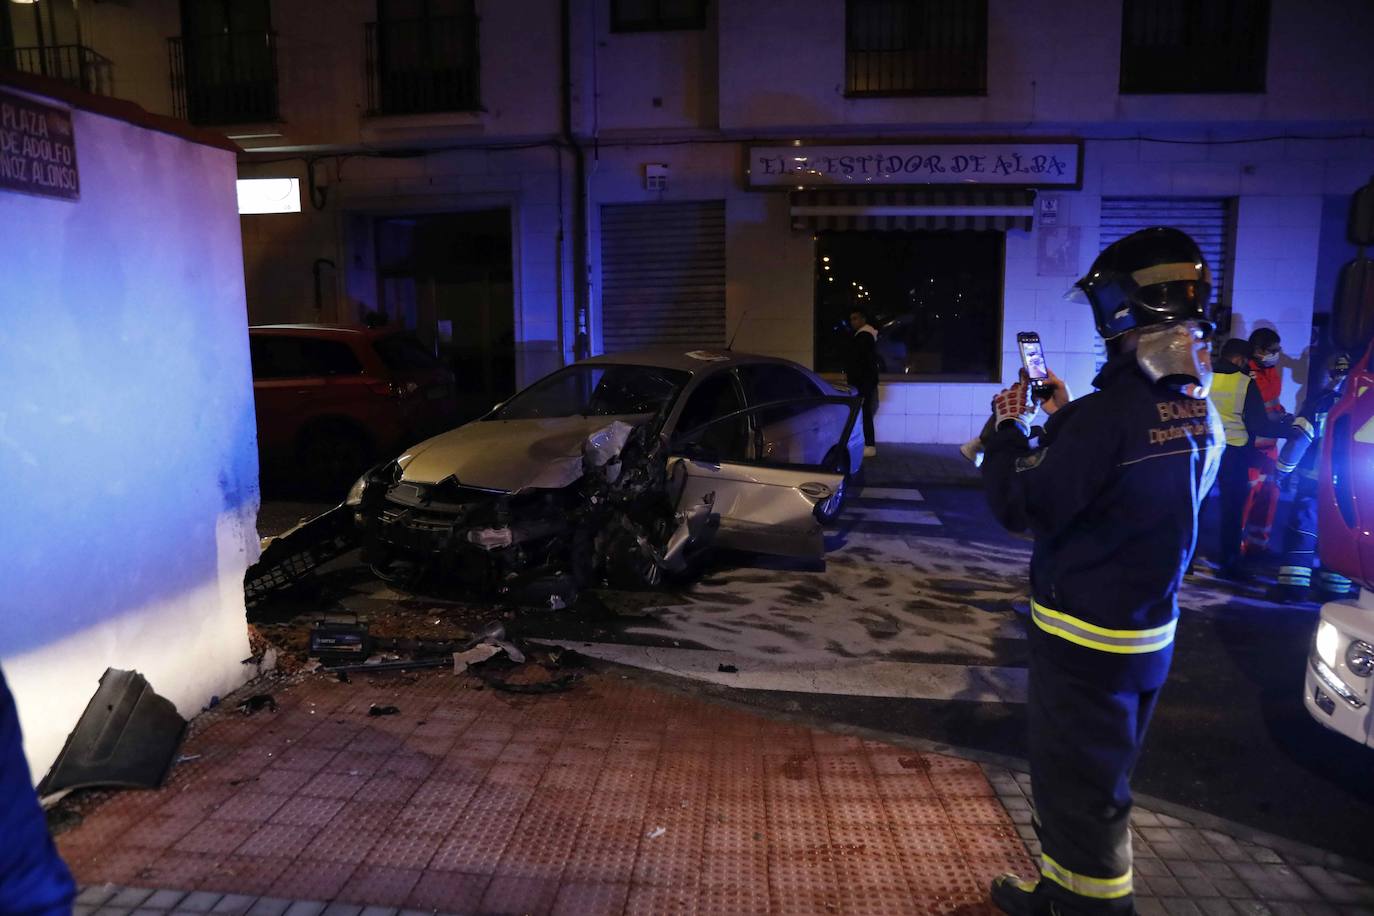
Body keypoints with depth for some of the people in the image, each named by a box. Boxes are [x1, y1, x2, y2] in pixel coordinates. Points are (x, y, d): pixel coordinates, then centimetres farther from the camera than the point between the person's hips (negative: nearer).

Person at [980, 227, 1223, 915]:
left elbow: (1018, 504, -20)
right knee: (1096, 779, 23)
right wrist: (1066, 419, 12)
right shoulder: (1200, 413, 2)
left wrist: (1009, 428, -6)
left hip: (1086, 638, -9)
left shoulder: (1108, 414, -27)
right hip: (1152, 632, 9)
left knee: (1079, 789, 6)